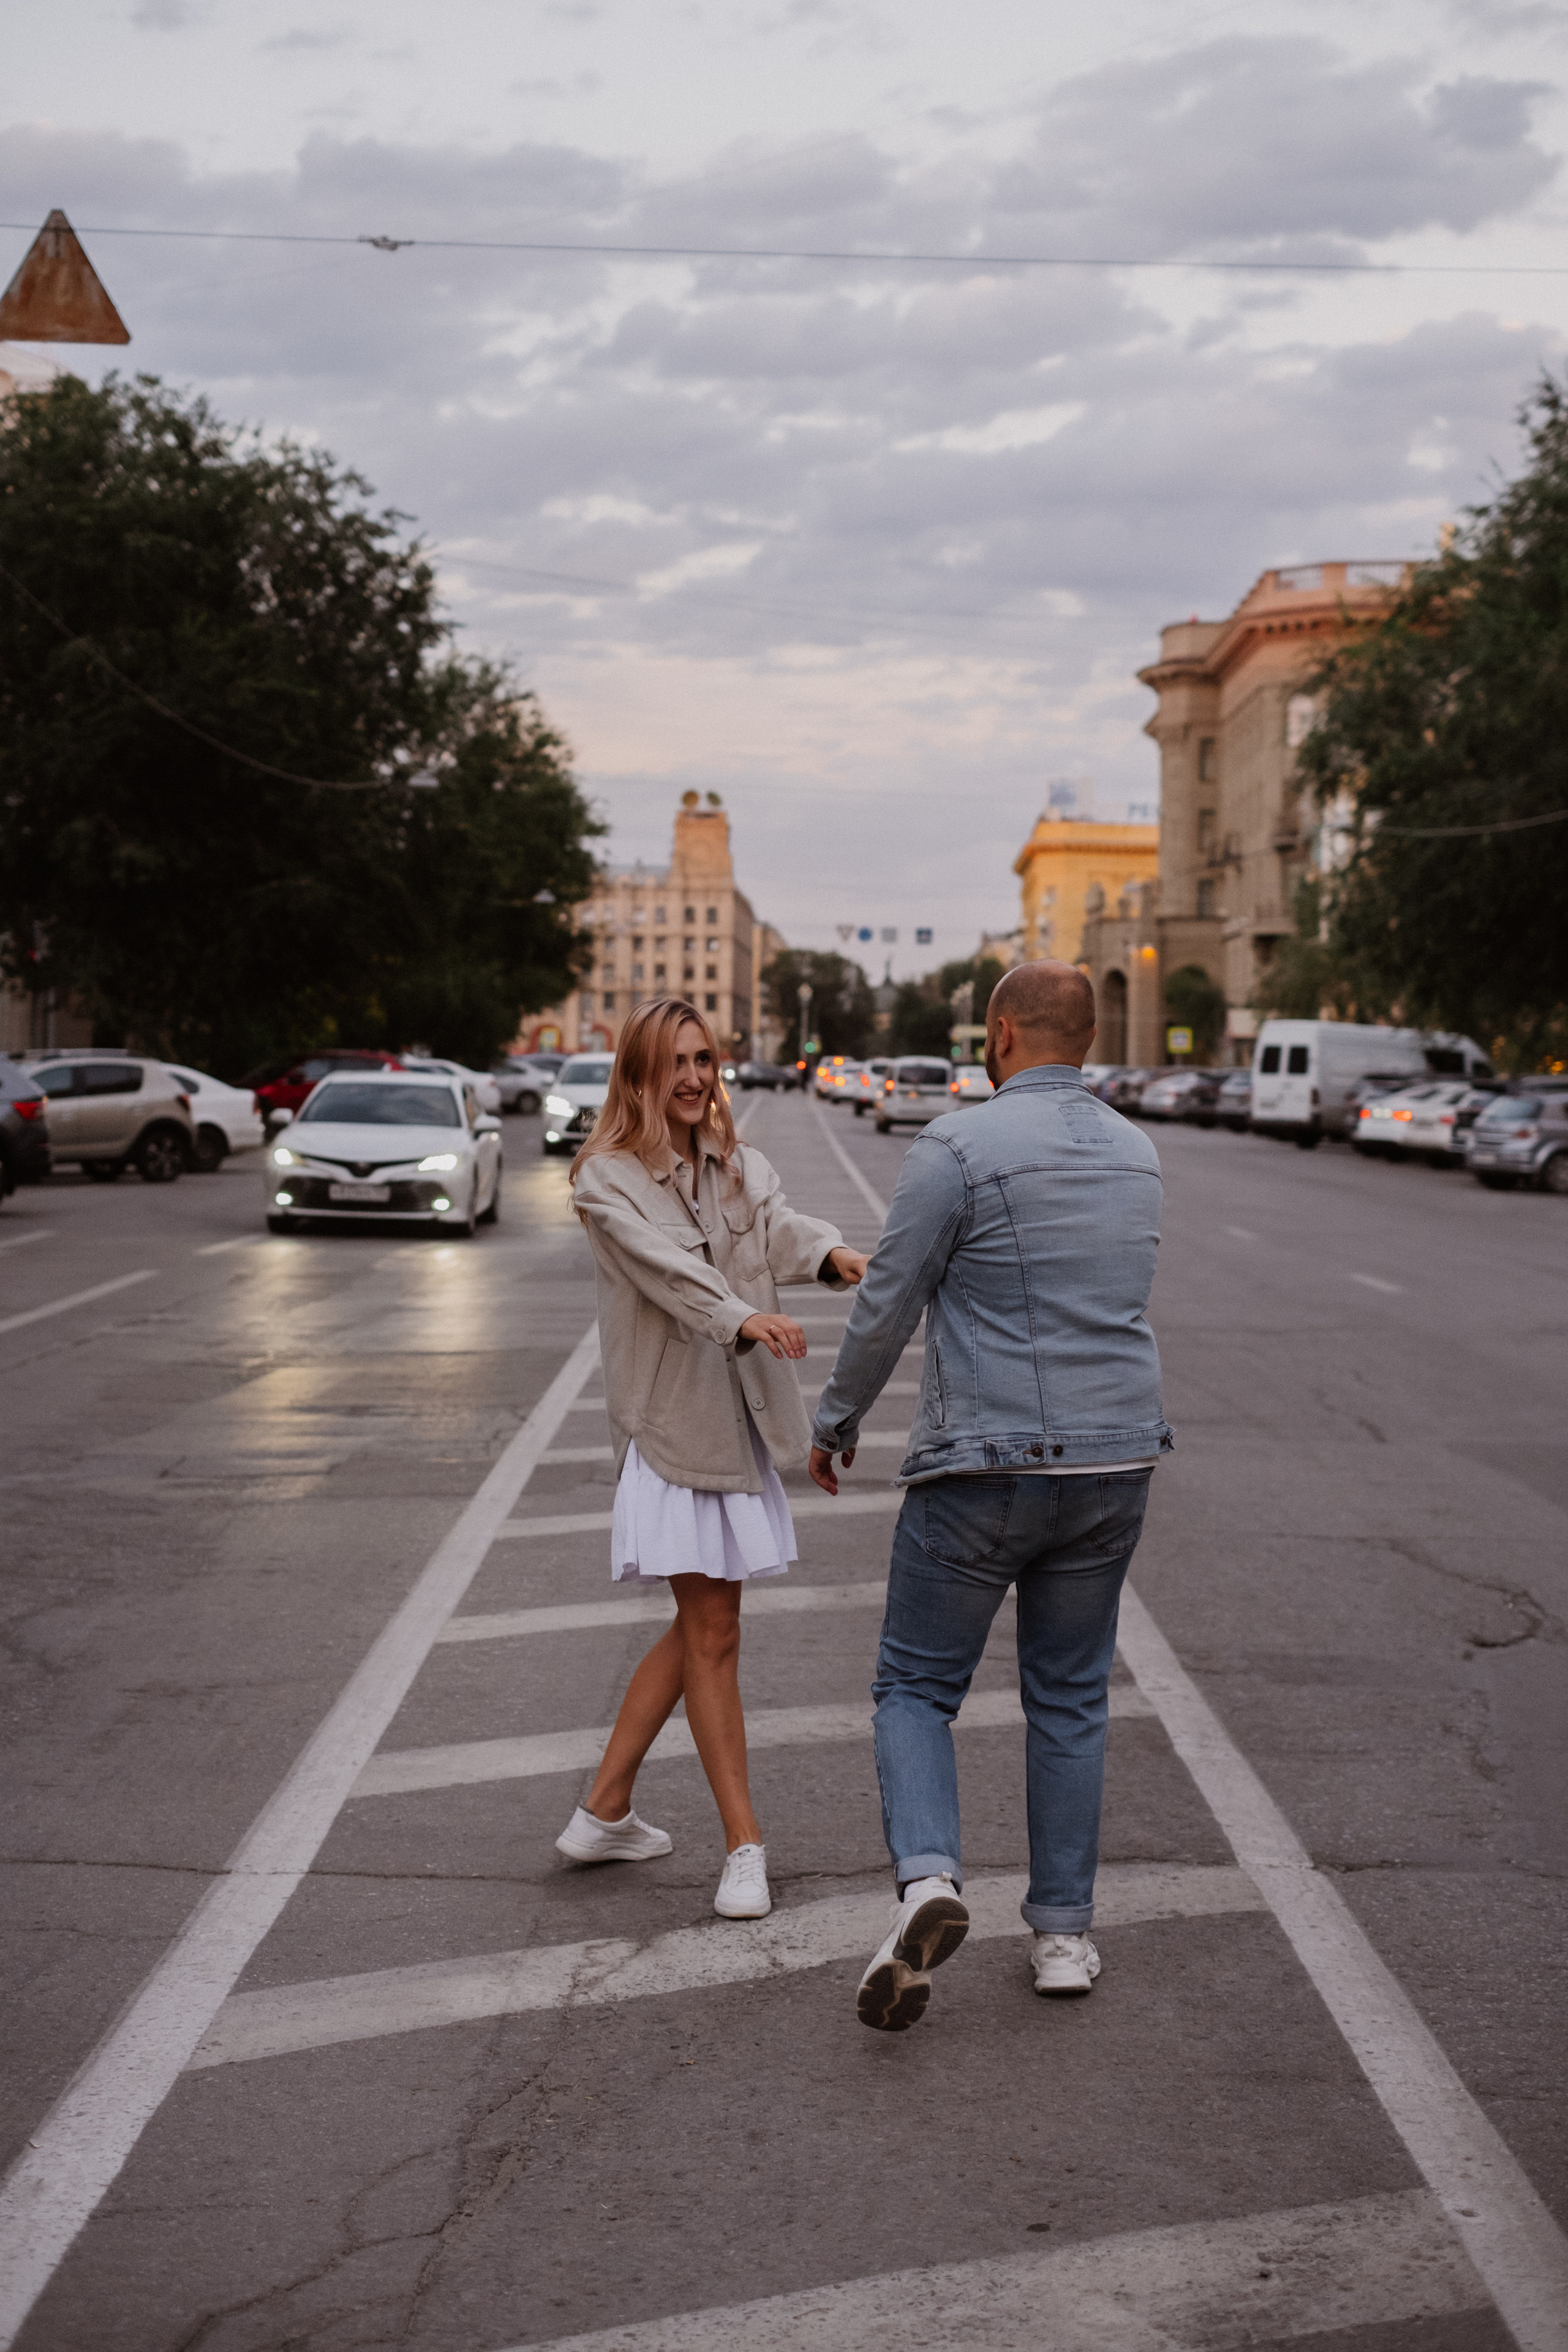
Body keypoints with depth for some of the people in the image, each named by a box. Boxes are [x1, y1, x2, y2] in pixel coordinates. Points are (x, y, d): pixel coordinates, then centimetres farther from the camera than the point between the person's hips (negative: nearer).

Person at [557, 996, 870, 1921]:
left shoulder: (742, 1167, 10)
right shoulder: (608, 1179, -7)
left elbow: (780, 1227, -11)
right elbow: (667, 1267, -24)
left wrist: (832, 1253, -34)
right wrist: (743, 1319, -42)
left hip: (742, 1418, 7)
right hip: (672, 1420, -6)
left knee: (700, 1628, 13)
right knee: (714, 1634, -4)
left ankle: (605, 1813, 26)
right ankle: (745, 1847, 4)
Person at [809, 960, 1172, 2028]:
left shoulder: (959, 1147, -12)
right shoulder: (1136, 1153, 8)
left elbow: (888, 1306, -9)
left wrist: (835, 1424, 6)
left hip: (985, 1468, -5)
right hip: (1112, 1464, 5)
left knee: (917, 1689, 8)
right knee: (1069, 1702, 16)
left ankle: (927, 1880, -14)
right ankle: (1064, 1930, 19)